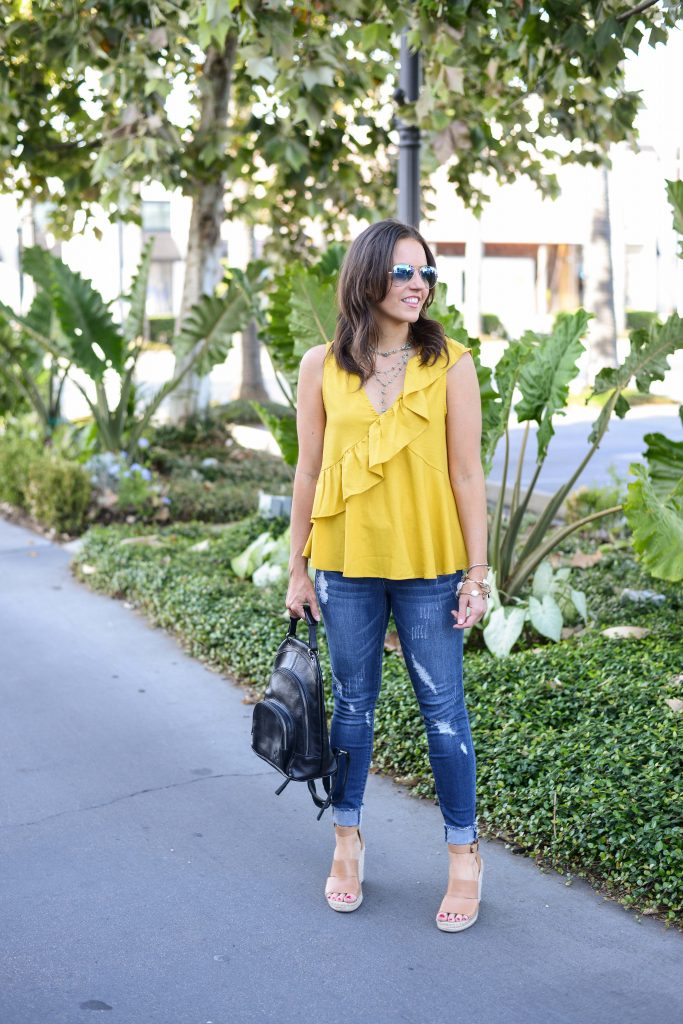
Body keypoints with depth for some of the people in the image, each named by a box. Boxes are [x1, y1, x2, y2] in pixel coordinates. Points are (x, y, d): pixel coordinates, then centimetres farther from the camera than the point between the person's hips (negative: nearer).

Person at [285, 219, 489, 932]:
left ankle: (464, 853, 21)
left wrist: (476, 572, -5)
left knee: (442, 708, 5)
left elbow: (467, 474, -3)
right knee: (352, 703, 14)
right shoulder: (322, 366, -1)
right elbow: (309, 472, 4)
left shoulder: (449, 364, -4)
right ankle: (348, 838, 31)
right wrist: (298, 568, 6)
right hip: (346, 563, 2)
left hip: (428, 564, -1)